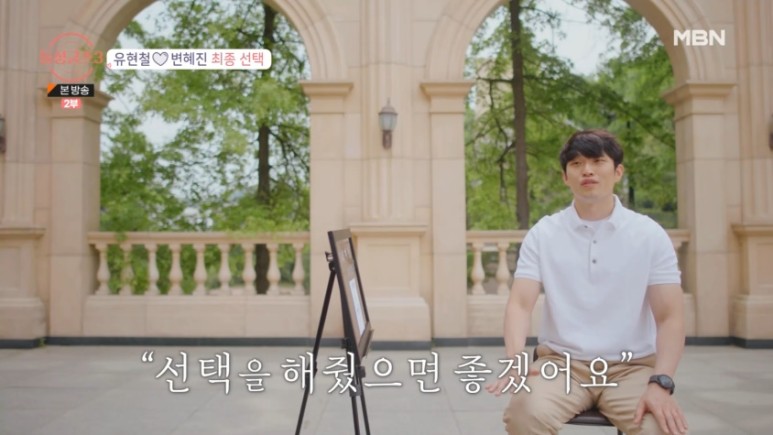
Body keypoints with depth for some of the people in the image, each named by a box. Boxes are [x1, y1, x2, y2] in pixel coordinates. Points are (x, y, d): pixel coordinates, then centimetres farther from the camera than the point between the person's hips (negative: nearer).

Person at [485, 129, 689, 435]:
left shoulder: (649, 234, 1)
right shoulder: (543, 233, 2)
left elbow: (669, 316, -3)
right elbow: (520, 304, -5)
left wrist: (661, 383, -19)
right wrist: (516, 361, -25)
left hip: (631, 366, 1)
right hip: (562, 362, 0)